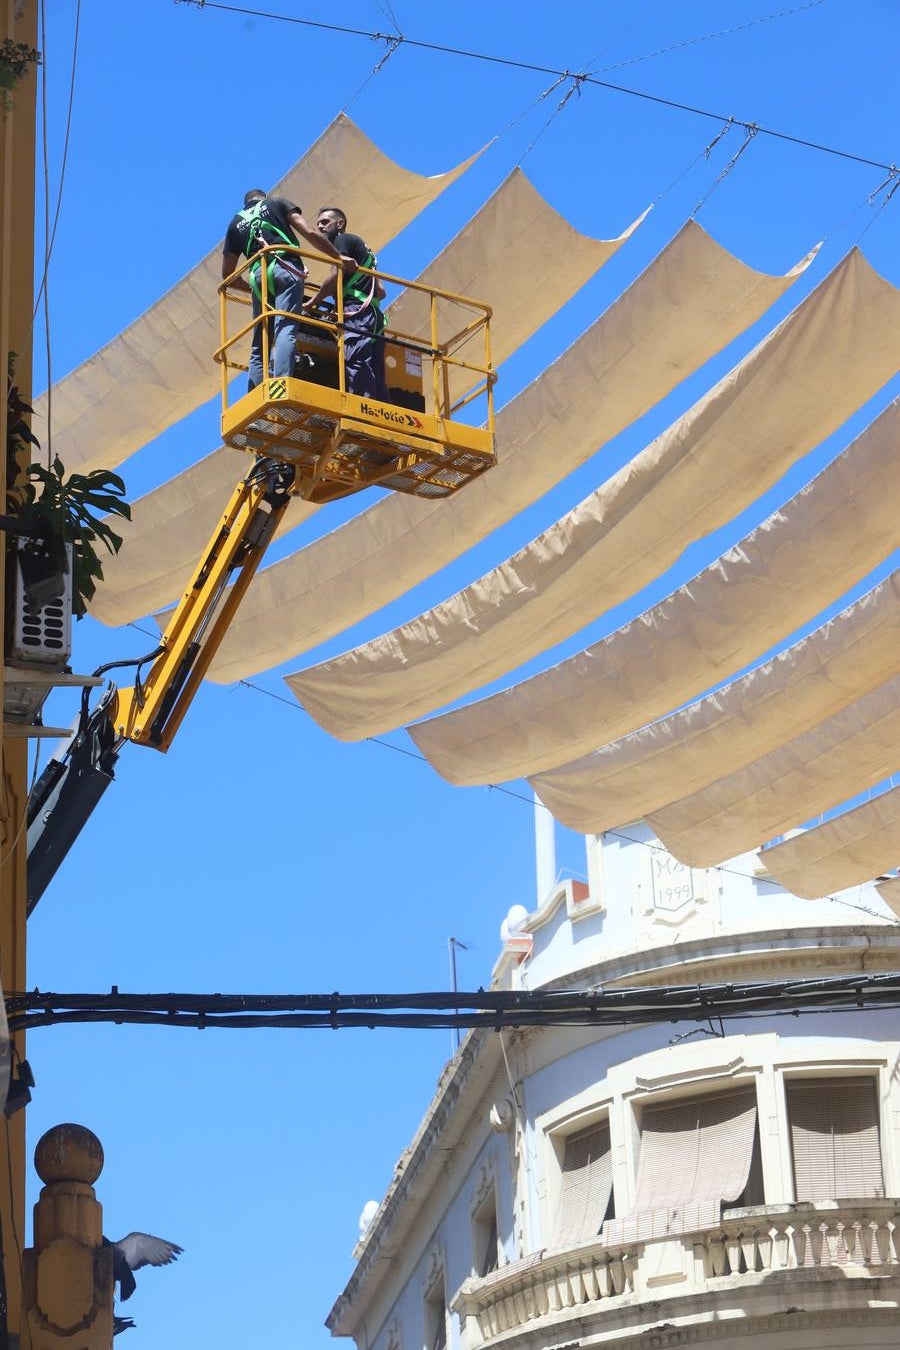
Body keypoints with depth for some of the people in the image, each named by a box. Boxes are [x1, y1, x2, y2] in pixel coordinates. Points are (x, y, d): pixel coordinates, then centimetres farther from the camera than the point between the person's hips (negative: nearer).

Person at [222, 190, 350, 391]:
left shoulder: (236, 223, 28)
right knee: (286, 329, -17)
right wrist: (339, 258, 12)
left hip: (258, 275, 3)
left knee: (260, 345, 7)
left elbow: (227, 274, 29)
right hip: (286, 267, -3)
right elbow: (310, 233, 7)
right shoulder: (276, 203, 21)